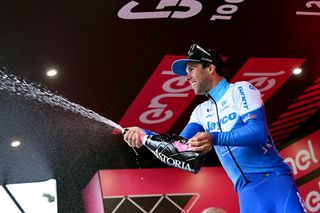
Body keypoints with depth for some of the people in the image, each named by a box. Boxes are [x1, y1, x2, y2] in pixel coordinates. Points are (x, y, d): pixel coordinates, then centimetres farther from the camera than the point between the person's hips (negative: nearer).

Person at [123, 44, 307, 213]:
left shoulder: (241, 90, -1)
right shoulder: (201, 112, 17)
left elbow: (259, 131, -15)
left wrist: (214, 139, -29)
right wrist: (146, 135, -9)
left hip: (274, 180, -5)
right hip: (246, 192, 5)